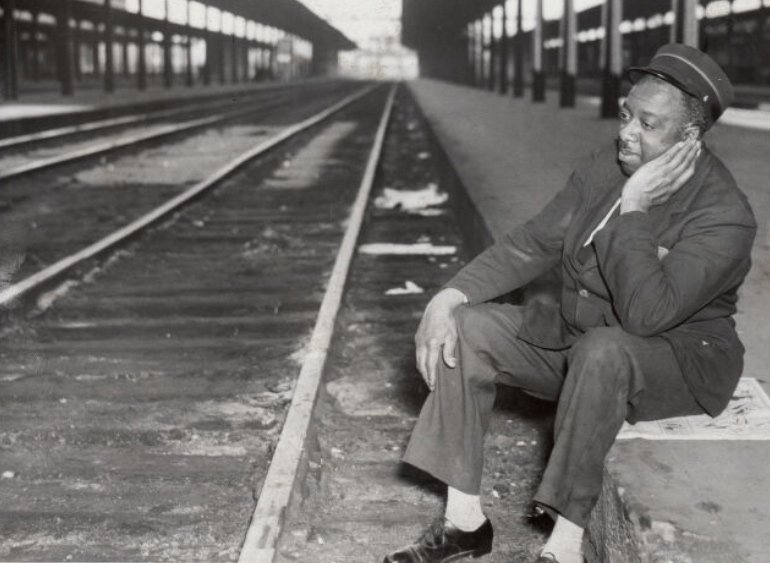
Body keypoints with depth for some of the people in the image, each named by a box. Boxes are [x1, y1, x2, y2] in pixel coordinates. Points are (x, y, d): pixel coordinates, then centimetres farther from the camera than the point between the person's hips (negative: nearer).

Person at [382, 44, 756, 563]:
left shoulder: (723, 214, -24)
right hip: (577, 340, 7)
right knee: (464, 328, -11)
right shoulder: (606, 168, -3)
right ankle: (465, 520, -9)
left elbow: (644, 315, -35)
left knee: (601, 350, -40)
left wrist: (633, 208, -32)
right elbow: (532, 244, 0)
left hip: (680, 359, -7)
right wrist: (452, 294, -14)